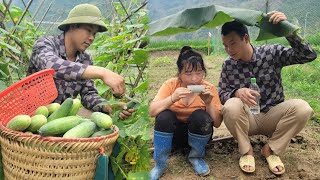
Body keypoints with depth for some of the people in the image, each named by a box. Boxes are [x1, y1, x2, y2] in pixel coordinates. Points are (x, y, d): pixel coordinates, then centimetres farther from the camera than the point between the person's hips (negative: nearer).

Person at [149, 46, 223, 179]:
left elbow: (217, 123, -13)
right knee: (164, 116, -30)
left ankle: (196, 157, -3)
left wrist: (209, 103, -30)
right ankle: (160, 164, -11)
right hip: (173, 132, 0)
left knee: (200, 116, -31)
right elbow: (152, 111, -23)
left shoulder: (209, 88, -13)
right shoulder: (170, 85, -13)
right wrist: (172, 98, -38)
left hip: (198, 133, 0)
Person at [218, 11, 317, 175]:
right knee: (231, 106, -33)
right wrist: (237, 92, -29)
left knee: (302, 108, -29)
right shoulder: (228, 65, -6)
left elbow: (309, 56, -18)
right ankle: (246, 151, -7)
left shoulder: (272, 52, -10)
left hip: (272, 117, 1)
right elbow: (222, 94, -5)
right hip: (247, 119, 0)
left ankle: (270, 149, -7)